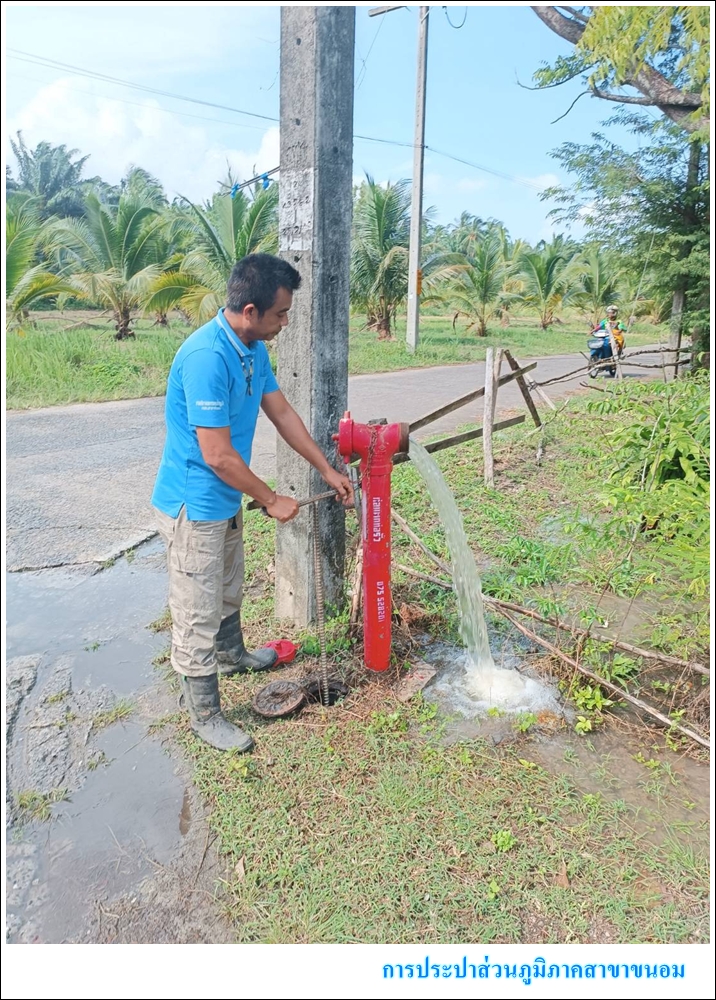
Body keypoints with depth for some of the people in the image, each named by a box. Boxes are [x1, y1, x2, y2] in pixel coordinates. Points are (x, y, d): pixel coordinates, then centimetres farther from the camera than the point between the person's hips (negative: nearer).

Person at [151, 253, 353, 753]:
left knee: (229, 589, 29)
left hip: (226, 499, 9)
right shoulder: (207, 357, -29)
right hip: (194, 504, -9)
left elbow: (283, 413, 11)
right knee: (198, 612, 4)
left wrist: (328, 470, 12)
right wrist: (272, 500, -14)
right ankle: (205, 713, 20)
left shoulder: (254, 349, 1)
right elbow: (217, 455, -27)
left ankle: (232, 654, 53)